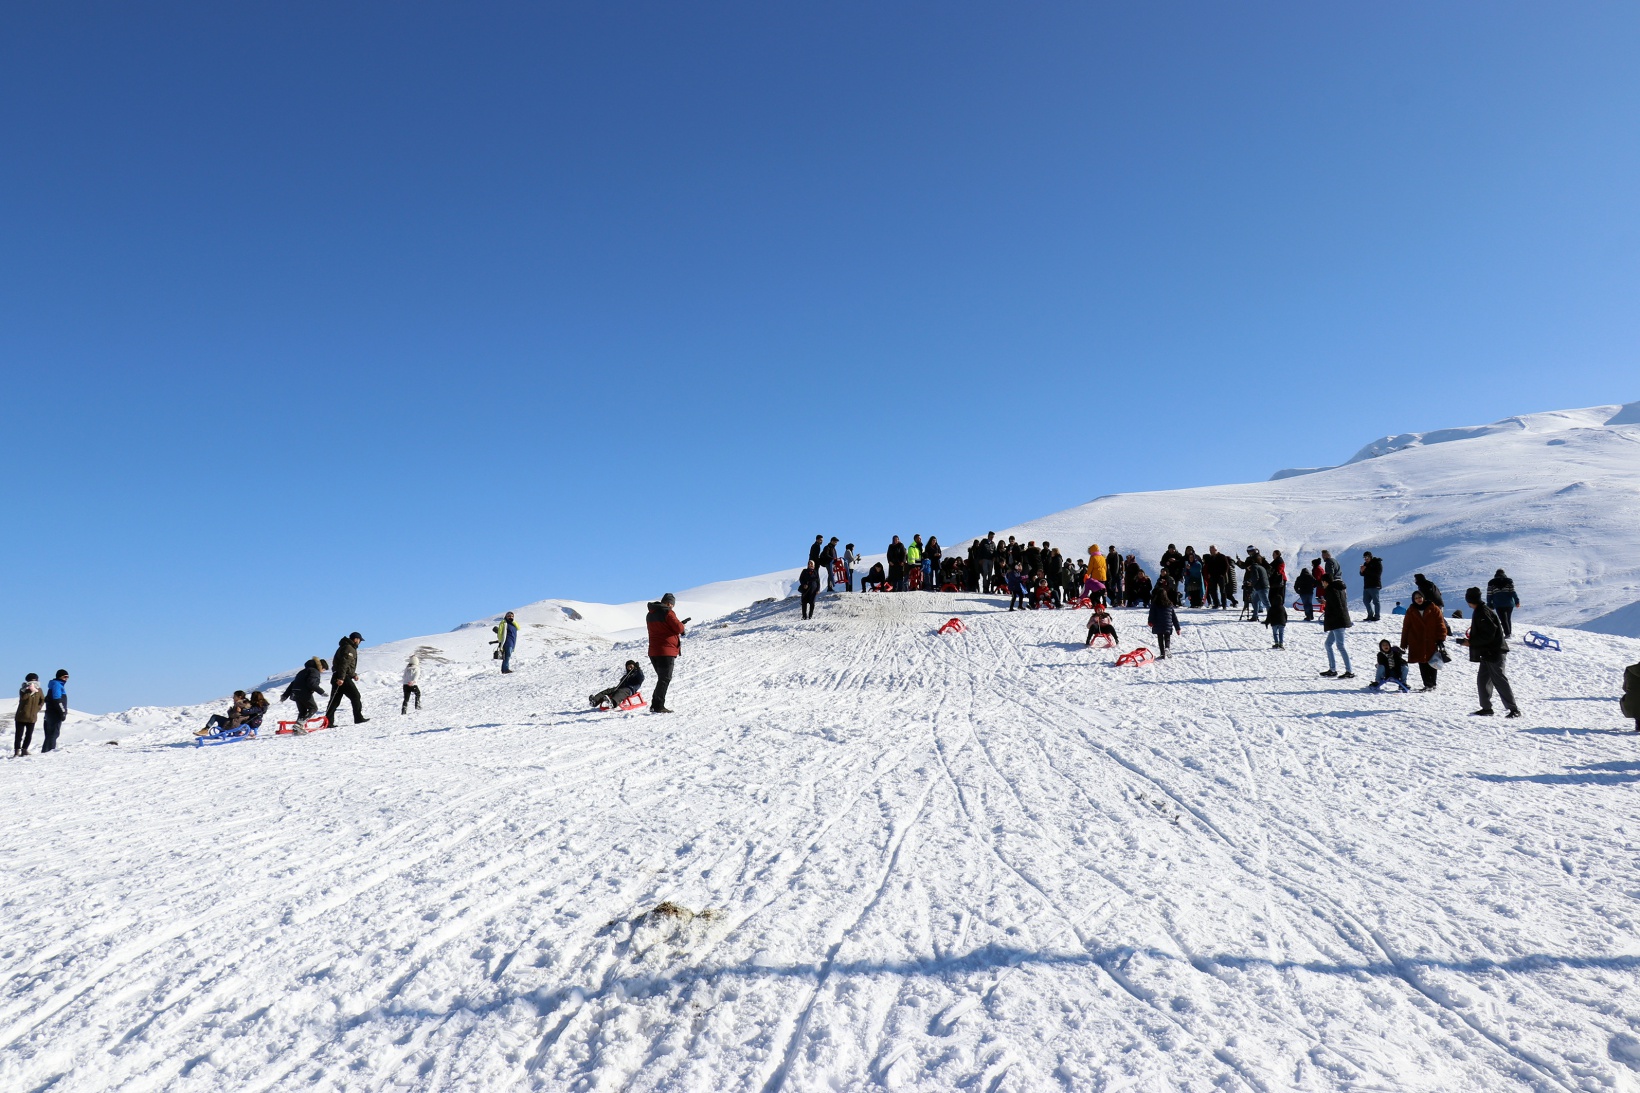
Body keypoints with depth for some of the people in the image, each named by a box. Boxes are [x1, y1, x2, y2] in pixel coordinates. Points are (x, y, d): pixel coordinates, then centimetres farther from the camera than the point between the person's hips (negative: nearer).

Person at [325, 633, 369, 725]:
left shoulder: (350, 648, 23)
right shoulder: (348, 648, -10)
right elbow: (344, 663, -21)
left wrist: (353, 674, 27)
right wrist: (341, 677, -28)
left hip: (338, 677, 10)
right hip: (343, 678, -10)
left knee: (335, 700, 6)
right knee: (355, 696, -2)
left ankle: (328, 721, 1)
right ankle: (358, 718, 2)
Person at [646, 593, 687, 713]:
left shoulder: (650, 615, 16)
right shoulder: (668, 612, -11)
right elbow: (678, 628, -15)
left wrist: (680, 624, 18)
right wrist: (682, 625, 8)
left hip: (653, 651, 8)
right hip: (666, 650, -8)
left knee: (662, 678, 17)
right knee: (665, 679, -5)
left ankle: (655, 705, 14)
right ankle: (658, 706, -9)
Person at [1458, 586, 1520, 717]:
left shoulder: (1482, 613, -19)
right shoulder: (1480, 611, 13)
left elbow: (1488, 634, -23)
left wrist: (1471, 642, -18)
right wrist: (1471, 640, 12)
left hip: (1494, 653, -11)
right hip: (1487, 653, 11)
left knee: (1499, 681, -7)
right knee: (1482, 680, 12)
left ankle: (1514, 709, -3)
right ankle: (1486, 708, 17)